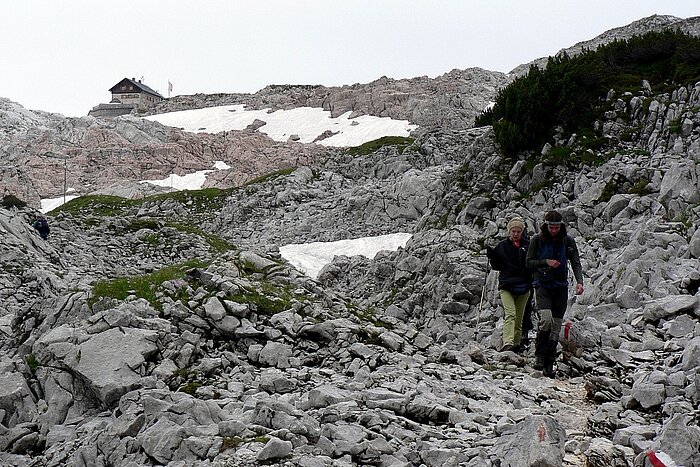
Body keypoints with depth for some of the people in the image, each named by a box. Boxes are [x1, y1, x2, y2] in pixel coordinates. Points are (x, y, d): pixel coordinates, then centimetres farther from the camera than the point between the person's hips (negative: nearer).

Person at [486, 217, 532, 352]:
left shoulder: (528, 245, 4)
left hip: (524, 286, 1)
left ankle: (516, 344, 19)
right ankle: (508, 343, -28)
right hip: (506, 285, -1)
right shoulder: (502, 245, 6)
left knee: (519, 318, 8)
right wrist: (492, 256, -9)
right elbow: (497, 266, 9)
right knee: (510, 314, -18)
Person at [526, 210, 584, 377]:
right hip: (543, 286, -3)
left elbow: (576, 263, 1)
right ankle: (539, 356, -7)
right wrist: (546, 262, -16)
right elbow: (529, 263, 0)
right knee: (546, 319, -23)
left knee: (556, 326, 3)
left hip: (561, 287, 3)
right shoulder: (537, 240, -3)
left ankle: (549, 364, 11)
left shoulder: (568, 241, 2)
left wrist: (579, 281, -15)